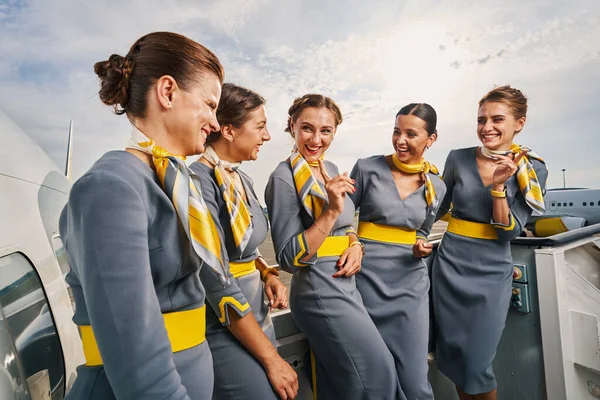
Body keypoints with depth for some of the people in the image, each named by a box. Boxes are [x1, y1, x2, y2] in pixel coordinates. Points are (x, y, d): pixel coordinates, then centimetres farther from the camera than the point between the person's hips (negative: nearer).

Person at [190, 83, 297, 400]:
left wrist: (268, 274, -3)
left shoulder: (242, 179, 4)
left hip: (256, 318, 8)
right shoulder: (200, 181, -21)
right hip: (223, 328, -8)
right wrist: (270, 356, -16)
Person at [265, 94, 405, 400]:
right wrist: (331, 211, -28)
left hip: (344, 284, 7)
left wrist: (355, 245, -3)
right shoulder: (284, 178, -16)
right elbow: (288, 259, -19)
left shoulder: (331, 169, 7)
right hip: (321, 292, -7)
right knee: (377, 373, 4)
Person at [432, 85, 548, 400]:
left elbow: (509, 232, -11)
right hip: (450, 265, 2)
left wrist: (498, 185, -21)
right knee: (452, 355, 12)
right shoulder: (458, 159, -1)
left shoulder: (533, 170, -3)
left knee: (477, 364, 4)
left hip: (492, 273, -1)